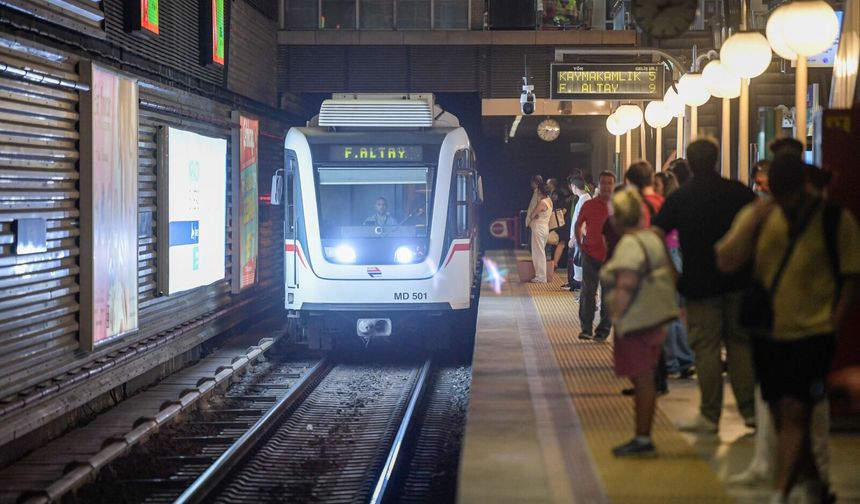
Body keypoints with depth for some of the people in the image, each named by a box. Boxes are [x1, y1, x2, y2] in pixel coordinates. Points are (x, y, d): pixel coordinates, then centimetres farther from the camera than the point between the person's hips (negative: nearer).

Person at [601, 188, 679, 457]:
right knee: (645, 379, 14)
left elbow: (625, 287, -22)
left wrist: (616, 317, -19)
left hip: (636, 321, -10)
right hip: (654, 318, 10)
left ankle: (643, 438, 1)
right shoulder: (653, 238, 11)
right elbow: (672, 274, 16)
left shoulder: (629, 244, -17)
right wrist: (666, 296, 21)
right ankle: (643, 436, 20)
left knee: (642, 379, -4)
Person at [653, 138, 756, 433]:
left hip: (700, 283, -2)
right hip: (738, 279, 2)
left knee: (706, 347, 0)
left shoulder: (679, 198, -3)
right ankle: (750, 410, 11)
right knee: (740, 343, 11)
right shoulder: (739, 192, 1)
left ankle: (709, 415, 1)